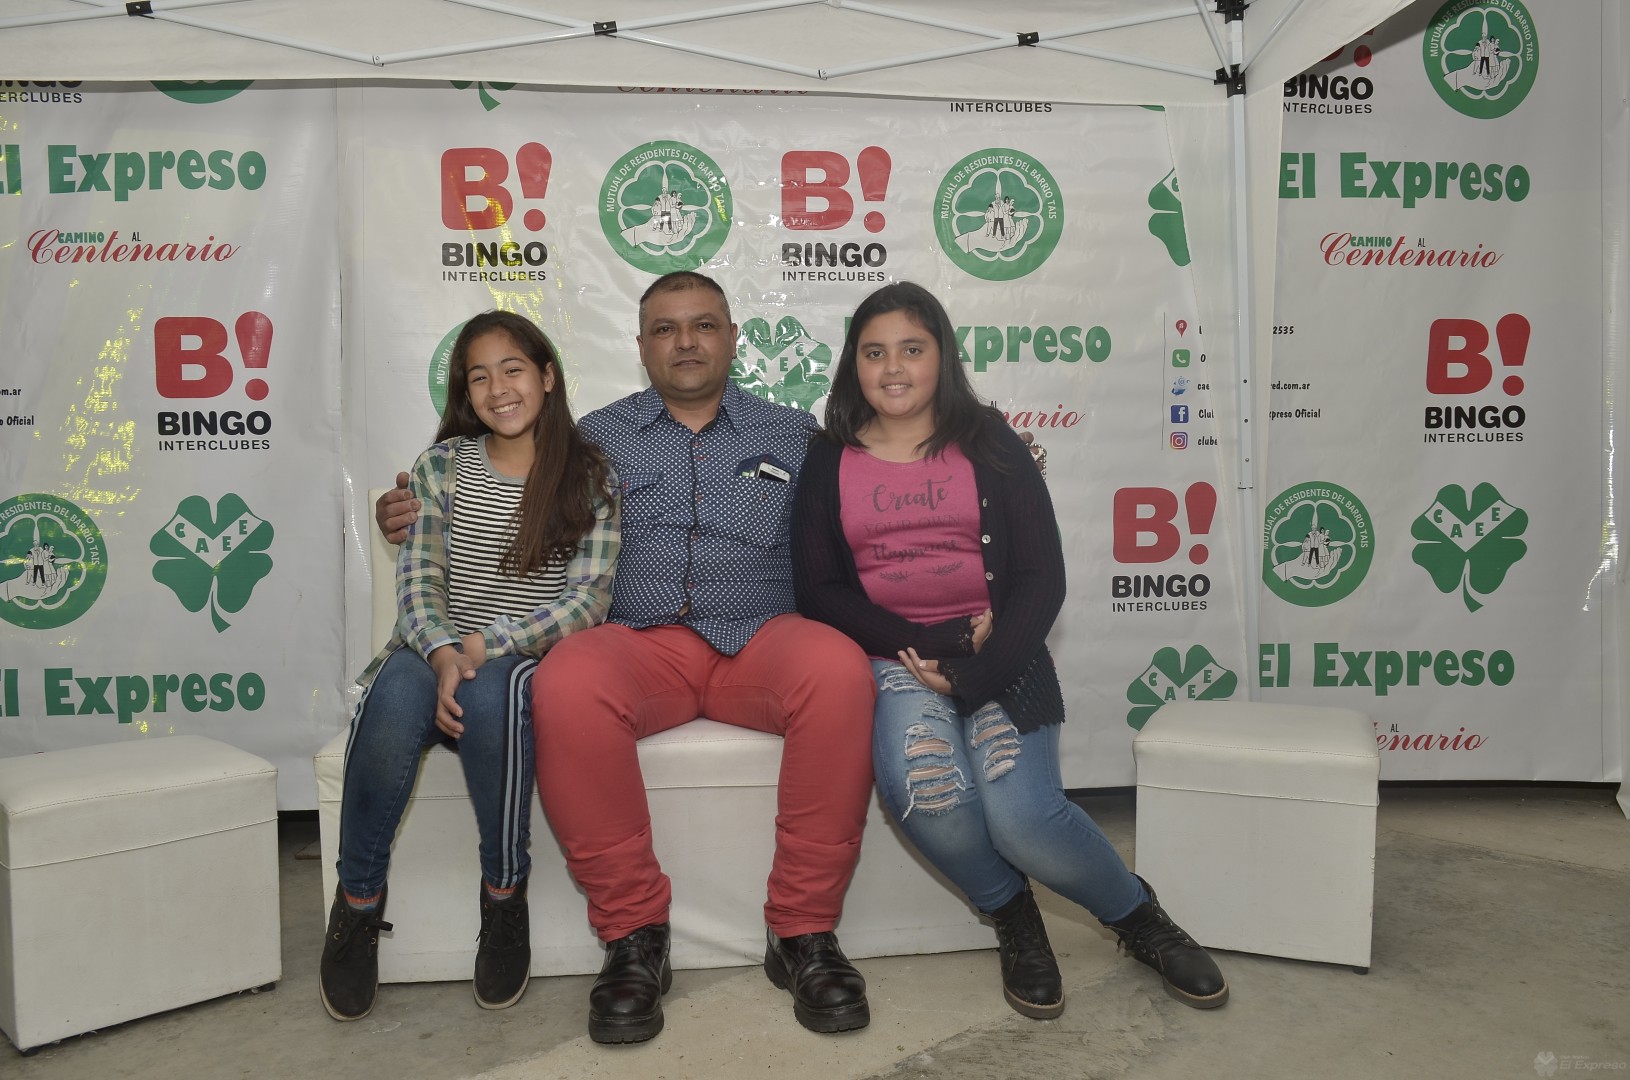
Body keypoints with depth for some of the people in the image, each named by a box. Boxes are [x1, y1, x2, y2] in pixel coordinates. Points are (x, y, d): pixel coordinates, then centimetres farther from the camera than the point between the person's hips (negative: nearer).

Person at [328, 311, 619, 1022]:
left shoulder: (590, 478, 3)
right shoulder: (444, 465, 9)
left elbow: (588, 599, -6)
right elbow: (417, 579, 1)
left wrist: (485, 648, -18)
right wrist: (443, 654, -20)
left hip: (530, 662, -1)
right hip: (439, 651, 2)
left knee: (491, 692, -36)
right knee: (396, 693, -33)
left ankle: (504, 896, -17)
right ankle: (358, 904, -14)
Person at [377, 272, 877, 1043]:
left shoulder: (792, 435, 17)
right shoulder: (597, 437, 19)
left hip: (761, 638, 0)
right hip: (639, 641, 0)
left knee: (839, 671, -33)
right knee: (566, 687, -34)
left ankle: (804, 931, -18)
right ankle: (633, 934, -16)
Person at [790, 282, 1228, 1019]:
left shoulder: (990, 447, 6)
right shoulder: (830, 464, 9)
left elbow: (1041, 579, 0)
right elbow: (821, 592, 1)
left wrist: (970, 673, -15)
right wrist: (935, 643, -12)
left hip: (996, 656, 0)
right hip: (890, 656, 1)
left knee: (1020, 813, -24)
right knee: (922, 784, -31)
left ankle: (1140, 918, 9)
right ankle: (1014, 918, 0)